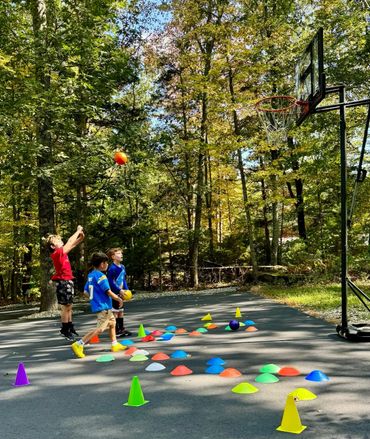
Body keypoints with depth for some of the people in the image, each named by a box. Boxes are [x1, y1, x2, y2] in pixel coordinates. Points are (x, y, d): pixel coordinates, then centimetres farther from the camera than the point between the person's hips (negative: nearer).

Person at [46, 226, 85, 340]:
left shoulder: (62, 252, 11)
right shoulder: (57, 253, -14)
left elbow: (73, 244, 17)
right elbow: (70, 242, -17)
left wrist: (81, 237, 0)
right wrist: (78, 231, -8)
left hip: (68, 281, 9)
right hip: (63, 282, -9)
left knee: (69, 306, 15)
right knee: (65, 307, -2)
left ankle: (70, 327, 24)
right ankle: (65, 330, 7)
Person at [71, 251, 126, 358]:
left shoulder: (90, 275, 9)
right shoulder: (100, 275, -17)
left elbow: (85, 291, 13)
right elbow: (108, 291, -19)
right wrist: (118, 299, -6)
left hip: (96, 305, 10)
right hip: (103, 306, -10)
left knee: (112, 322, 22)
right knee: (100, 329, -9)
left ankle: (115, 345, 30)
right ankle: (78, 345, -11)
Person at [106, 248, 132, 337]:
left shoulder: (122, 267, 9)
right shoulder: (112, 268, -17)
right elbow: (110, 281, -20)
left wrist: (126, 289, 6)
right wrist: (119, 290, -21)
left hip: (120, 293, 9)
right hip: (114, 293, -8)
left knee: (121, 311, 15)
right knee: (115, 312, -2)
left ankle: (122, 329, 24)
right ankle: (116, 330, 5)